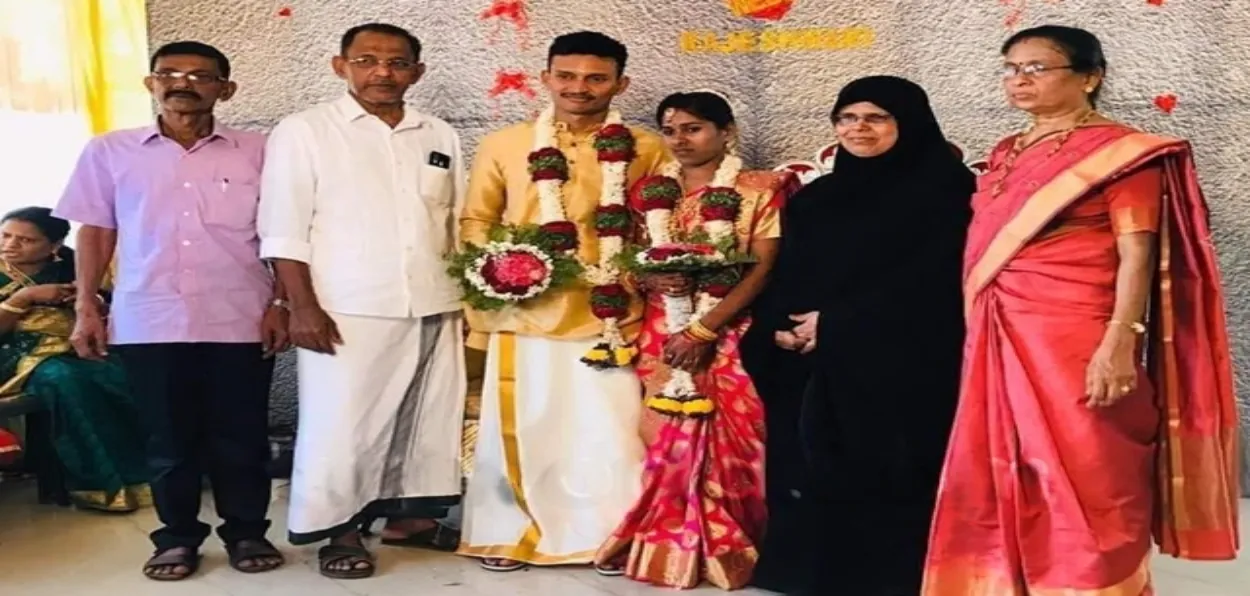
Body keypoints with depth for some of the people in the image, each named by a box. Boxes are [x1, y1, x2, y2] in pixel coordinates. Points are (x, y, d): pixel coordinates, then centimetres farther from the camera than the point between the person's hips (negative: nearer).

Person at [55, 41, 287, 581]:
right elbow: (96, 232, 9)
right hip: (149, 323, 1)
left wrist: (281, 304, -2)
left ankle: (247, 532, 22)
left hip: (240, 321, -1)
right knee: (168, 438, 9)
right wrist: (87, 307, 5)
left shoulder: (257, 153, 3)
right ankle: (178, 537, 23)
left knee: (240, 436, 7)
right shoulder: (109, 152, 6)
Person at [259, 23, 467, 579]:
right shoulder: (304, 131, -1)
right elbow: (284, 229, -5)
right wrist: (304, 306, -13)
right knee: (343, 424, 1)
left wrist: (469, 301, 11)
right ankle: (341, 530, 15)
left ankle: (409, 514, 25)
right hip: (349, 311, -4)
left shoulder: (441, 137, 12)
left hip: (434, 309, 5)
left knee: (428, 418, 11)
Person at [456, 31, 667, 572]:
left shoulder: (647, 151, 5)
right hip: (525, 316, 0)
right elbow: (475, 221, 10)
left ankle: (608, 536, 19)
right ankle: (506, 533, 22)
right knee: (518, 429, 6)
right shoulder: (503, 145, 5)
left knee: (609, 434, 2)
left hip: (611, 321, 0)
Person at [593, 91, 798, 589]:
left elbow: (762, 269, -8)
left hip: (728, 337, -3)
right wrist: (651, 280, -12)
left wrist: (703, 331, -16)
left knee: (722, 441, -6)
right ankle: (664, 547, 13)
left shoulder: (761, 190, 1)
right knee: (663, 439, 1)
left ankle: (720, 550, 8)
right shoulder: (648, 191, 13)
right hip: (661, 335, 3)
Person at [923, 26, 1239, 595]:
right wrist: (978, 336, 15)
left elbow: (1138, 254, -12)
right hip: (1003, 342, 7)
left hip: (1075, 339, -7)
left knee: (1080, 480, -1)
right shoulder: (1007, 154, 15)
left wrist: (1119, 344, -22)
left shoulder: (1120, 152, -5)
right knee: (1000, 476, 10)